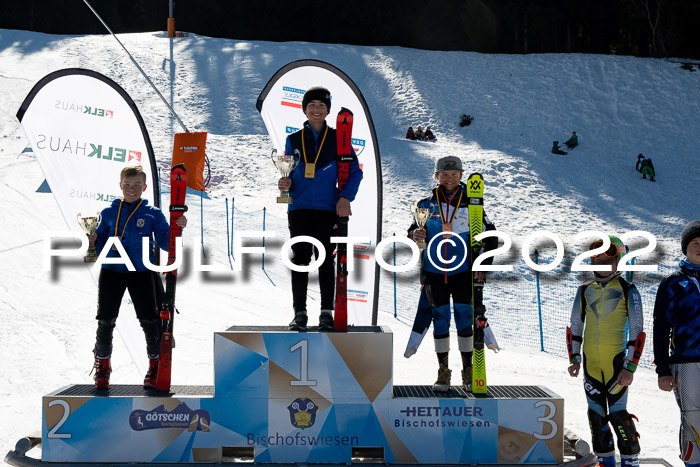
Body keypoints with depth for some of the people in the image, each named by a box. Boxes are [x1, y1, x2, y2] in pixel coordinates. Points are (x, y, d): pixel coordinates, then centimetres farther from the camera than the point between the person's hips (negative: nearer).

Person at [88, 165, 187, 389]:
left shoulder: (153, 214, 2)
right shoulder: (109, 213, 7)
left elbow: (165, 243, -2)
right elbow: (102, 246, 10)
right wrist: (93, 241, -11)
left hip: (141, 272, -1)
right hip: (112, 271, 2)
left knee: (149, 320, -4)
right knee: (105, 320, 2)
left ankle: (156, 364, 15)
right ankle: (102, 364, 22)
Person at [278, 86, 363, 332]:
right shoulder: (294, 139, 11)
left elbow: (354, 171, 4)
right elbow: (288, 174, 14)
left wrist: (345, 197, -10)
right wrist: (285, 184, -9)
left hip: (327, 209, -1)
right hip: (299, 208, 1)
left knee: (325, 260, 2)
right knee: (300, 260, 2)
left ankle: (326, 312, 8)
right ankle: (299, 313, 8)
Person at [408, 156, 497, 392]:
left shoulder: (470, 205, 0)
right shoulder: (426, 205, 3)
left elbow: (491, 237, 7)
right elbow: (413, 231, 8)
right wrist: (416, 235, -16)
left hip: (463, 272, -1)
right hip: (434, 273, 1)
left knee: (465, 320, -1)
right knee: (440, 320, 3)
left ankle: (468, 372, 9)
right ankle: (443, 371, 11)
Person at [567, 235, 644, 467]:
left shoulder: (628, 291, -4)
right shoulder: (585, 290, 7)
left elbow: (637, 332, -5)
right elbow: (575, 326, 14)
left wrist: (630, 367, -11)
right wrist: (575, 359, 4)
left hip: (615, 359, -4)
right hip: (590, 361, 4)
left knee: (617, 413, -9)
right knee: (596, 413, 7)